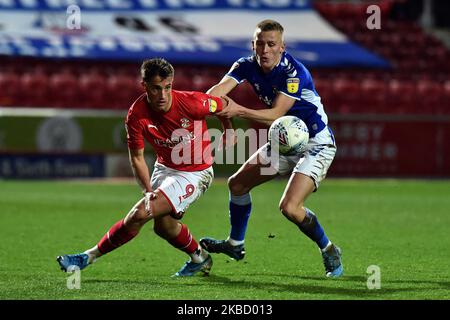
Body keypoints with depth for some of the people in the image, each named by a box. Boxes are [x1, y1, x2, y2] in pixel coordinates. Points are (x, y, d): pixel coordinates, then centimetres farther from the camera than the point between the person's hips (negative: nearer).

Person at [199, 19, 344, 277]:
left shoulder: (294, 72, -26)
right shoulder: (248, 65, -7)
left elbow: (275, 115, -32)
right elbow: (222, 88, -23)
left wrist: (239, 111, -45)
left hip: (316, 143, -8)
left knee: (290, 207, -22)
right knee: (237, 184, 12)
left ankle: (329, 251, 1)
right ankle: (235, 245, 33)